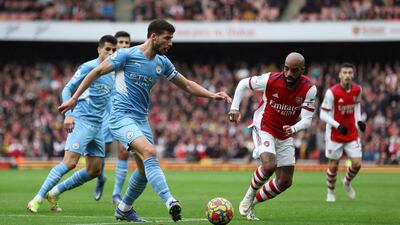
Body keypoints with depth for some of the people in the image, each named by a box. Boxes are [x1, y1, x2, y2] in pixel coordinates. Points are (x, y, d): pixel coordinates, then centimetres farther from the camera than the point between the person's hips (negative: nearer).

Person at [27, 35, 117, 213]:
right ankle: (38, 198, -13)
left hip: (99, 126, 8)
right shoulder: (88, 67, -6)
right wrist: (68, 114, -20)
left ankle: (54, 192, 15)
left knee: (94, 170, 4)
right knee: (70, 163, -18)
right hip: (83, 121, -8)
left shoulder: (112, 74, 15)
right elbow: (68, 89, -8)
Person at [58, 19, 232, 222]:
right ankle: (170, 202, -40)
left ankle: (124, 210, 29)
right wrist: (74, 99, -3)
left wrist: (212, 95, 2)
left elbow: (187, 85, 16)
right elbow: (96, 72, -3)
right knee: (149, 152, -28)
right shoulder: (127, 55, -10)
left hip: (141, 119, 8)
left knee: (146, 170, 8)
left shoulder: (162, 63, 8)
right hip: (121, 116, -8)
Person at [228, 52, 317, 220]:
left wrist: (294, 129, -40)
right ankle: (249, 196, -3)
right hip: (263, 130, -4)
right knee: (269, 166, -30)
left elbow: (307, 120, -18)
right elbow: (243, 84, -4)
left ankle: (251, 204, 22)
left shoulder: (309, 89, -17)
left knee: (285, 181, 4)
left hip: (285, 137, 4)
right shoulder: (270, 80, -21)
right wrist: (234, 108, -15)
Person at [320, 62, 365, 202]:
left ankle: (347, 182, 29)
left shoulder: (357, 90, -4)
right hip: (335, 135, -4)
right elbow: (323, 115, -15)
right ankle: (330, 192, 28)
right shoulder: (332, 92, -19)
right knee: (333, 165, 4)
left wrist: (359, 120, 3)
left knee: (357, 164, -3)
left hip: (352, 133, 4)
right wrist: (338, 126, -27)